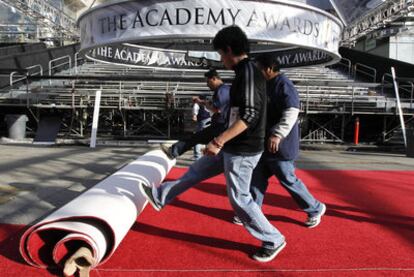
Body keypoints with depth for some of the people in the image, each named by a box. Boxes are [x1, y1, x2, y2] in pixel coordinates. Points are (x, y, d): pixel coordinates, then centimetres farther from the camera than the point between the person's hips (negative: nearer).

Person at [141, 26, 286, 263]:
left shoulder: (247, 71, -19)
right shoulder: (248, 71, 11)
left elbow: (249, 114, -28)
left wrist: (219, 141, -27)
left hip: (242, 150, -10)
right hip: (235, 146, 10)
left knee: (239, 198, 2)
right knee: (197, 170, 19)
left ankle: (273, 240, 19)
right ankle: (161, 198, 35)